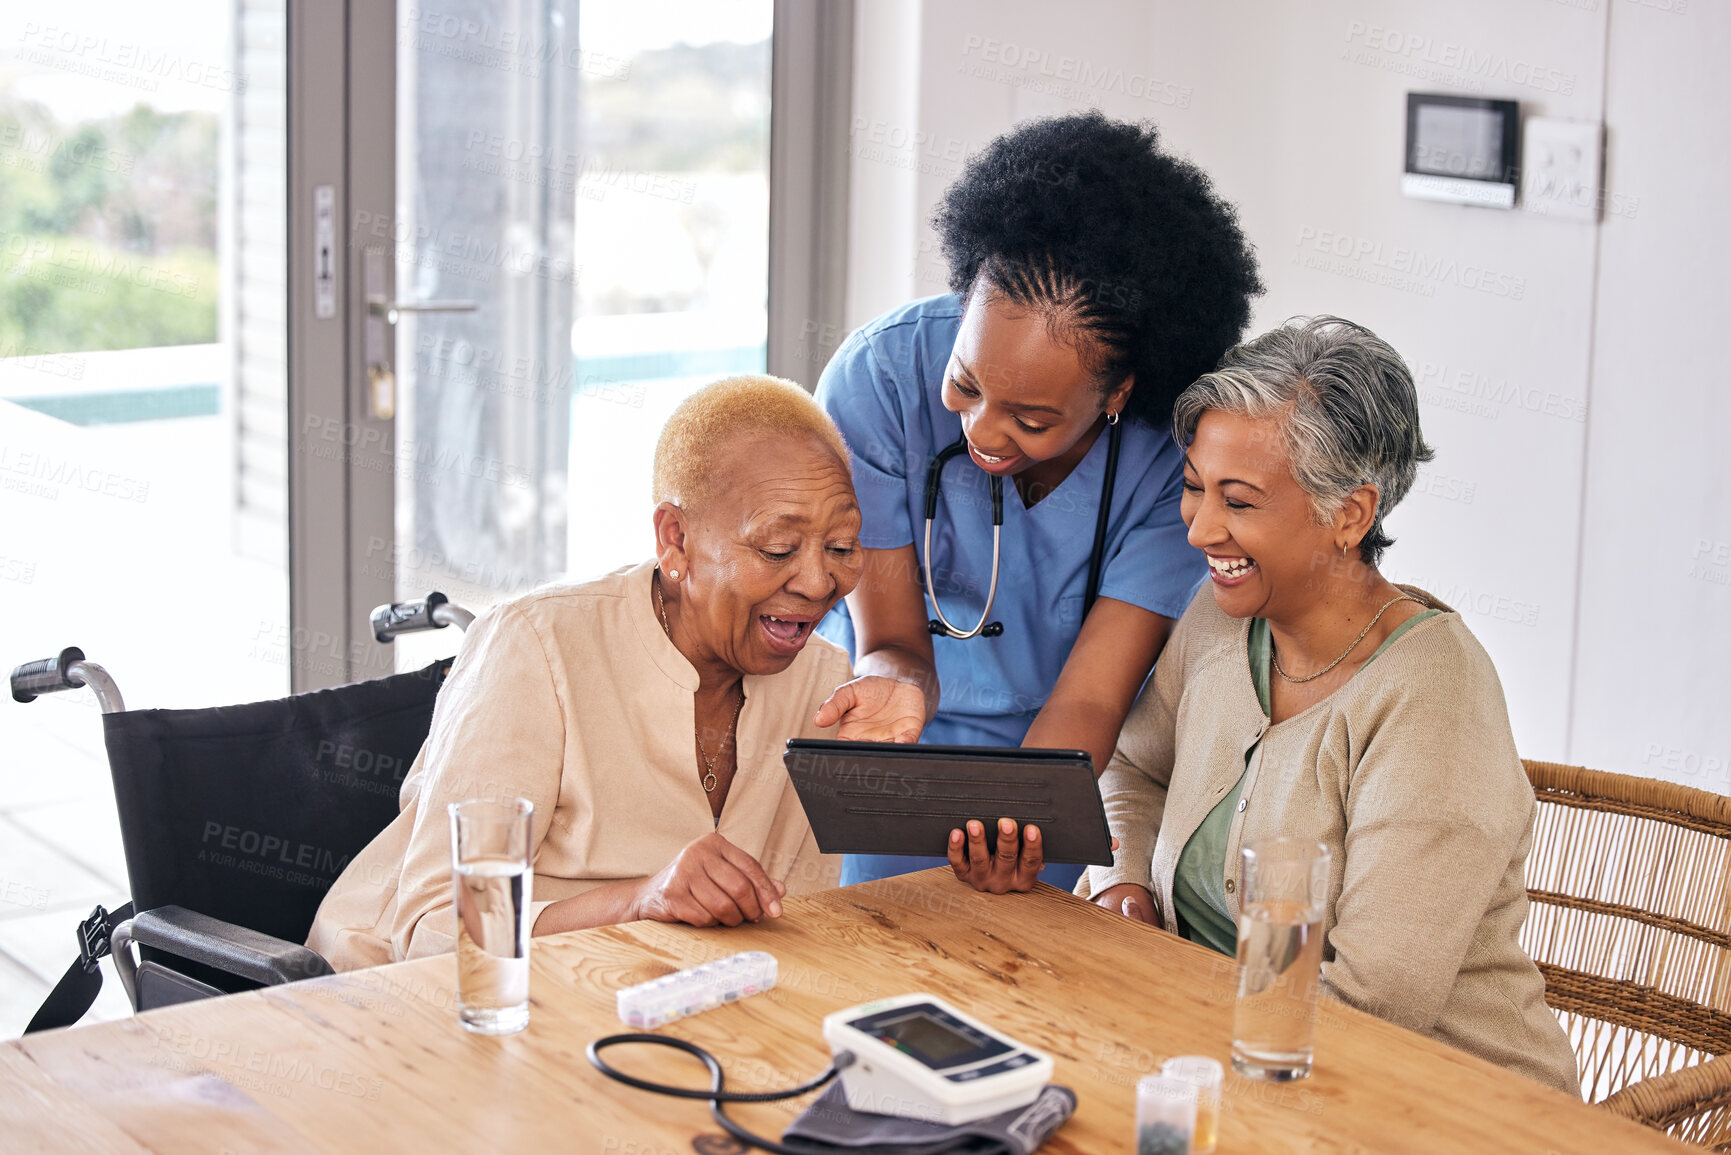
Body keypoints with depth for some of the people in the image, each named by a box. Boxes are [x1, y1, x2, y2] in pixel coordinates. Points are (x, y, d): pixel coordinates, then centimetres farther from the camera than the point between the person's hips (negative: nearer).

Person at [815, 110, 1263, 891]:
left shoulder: (1174, 452, -20)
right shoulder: (878, 376, -18)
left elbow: (1090, 701, -21)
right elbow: (893, 640, -13)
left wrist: (1013, 828, -41)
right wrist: (894, 685, -38)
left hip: (1064, 779, 2)